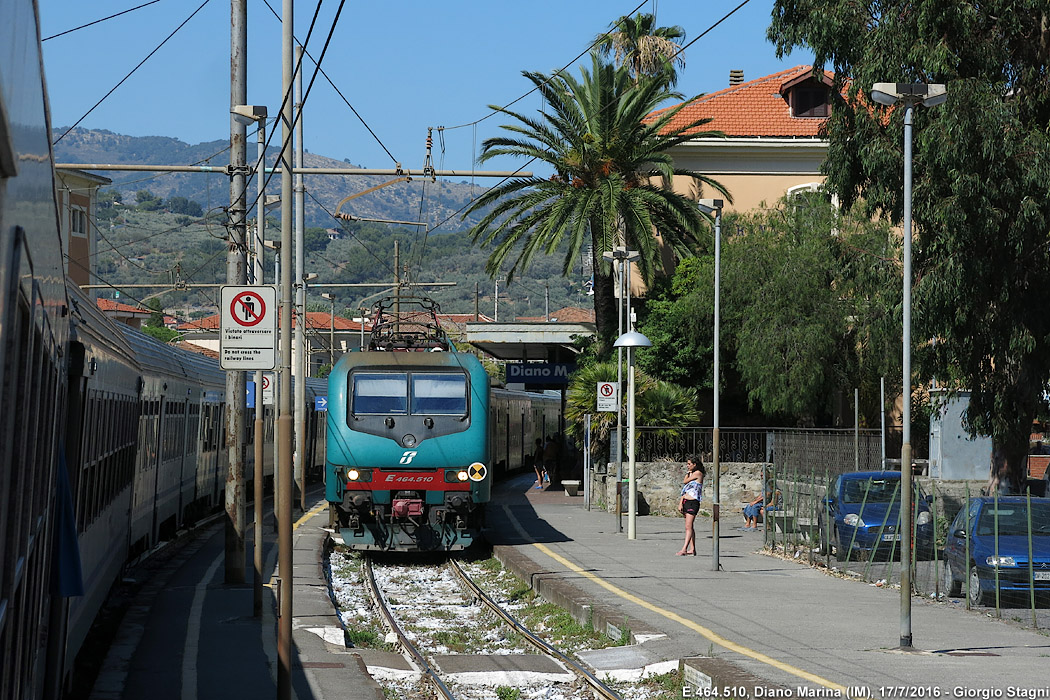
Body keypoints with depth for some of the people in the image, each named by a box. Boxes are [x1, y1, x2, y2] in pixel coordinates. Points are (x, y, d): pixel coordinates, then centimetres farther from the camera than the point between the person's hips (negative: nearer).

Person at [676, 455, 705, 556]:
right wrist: (680, 503, 10)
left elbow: (685, 481, -8)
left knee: (688, 526, -14)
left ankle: (684, 549, -21)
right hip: (686, 502, 9)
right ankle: (692, 549, 14)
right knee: (689, 527, 11)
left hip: (693, 502, -9)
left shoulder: (698, 473, -7)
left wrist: (688, 473, 7)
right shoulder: (691, 474, 18)